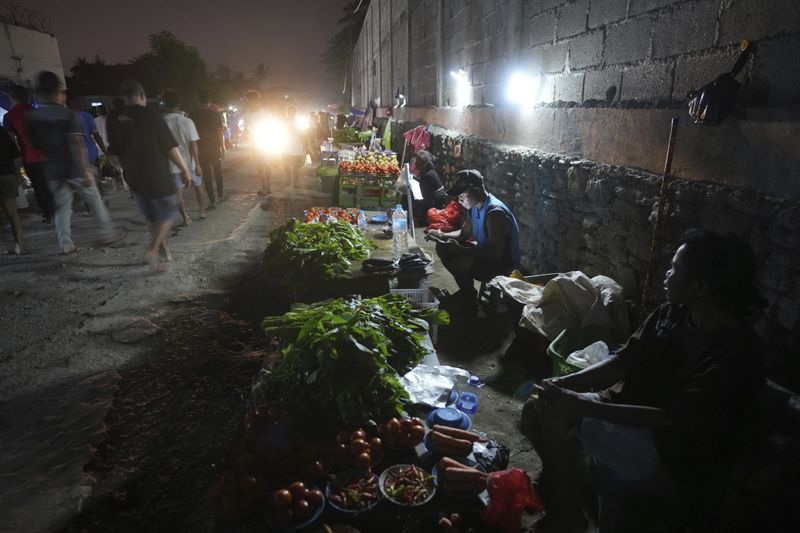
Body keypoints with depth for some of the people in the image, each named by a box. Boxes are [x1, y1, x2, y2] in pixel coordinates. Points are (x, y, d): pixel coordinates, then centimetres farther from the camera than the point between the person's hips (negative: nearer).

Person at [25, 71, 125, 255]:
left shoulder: (31, 117, 4)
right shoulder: (67, 115, -12)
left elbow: (35, 143, 12)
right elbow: (77, 144, -20)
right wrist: (85, 170, -20)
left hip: (53, 171, 5)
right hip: (75, 169, -5)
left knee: (61, 207, 10)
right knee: (95, 201, 10)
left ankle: (65, 244, 10)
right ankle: (107, 232, 17)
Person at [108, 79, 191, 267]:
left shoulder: (116, 123, 3)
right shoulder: (151, 115, -13)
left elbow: (117, 152, 13)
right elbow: (170, 147, -14)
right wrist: (185, 169, -5)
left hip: (134, 179, 5)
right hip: (158, 176, -5)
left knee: (152, 217, 18)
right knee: (168, 213, 8)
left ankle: (164, 250, 25)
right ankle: (152, 249, -7)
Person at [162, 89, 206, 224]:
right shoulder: (187, 121, -12)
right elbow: (193, 144, -14)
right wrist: (198, 164, -9)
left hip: (173, 163, 0)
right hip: (189, 161, 0)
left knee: (178, 191, 10)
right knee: (197, 185, 21)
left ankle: (185, 217, 8)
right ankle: (202, 210, 31)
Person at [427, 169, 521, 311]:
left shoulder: (495, 213, -31)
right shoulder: (474, 206, -2)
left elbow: (495, 253, -36)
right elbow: (464, 233, 11)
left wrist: (460, 249, -36)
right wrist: (443, 235, -8)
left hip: (503, 264, -9)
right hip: (486, 251, 9)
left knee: (461, 263, -32)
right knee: (443, 247, 5)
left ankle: (469, 300, -3)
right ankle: (465, 290, 17)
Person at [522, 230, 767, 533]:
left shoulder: (736, 353, -25)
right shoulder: (671, 314, -2)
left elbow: (674, 420, -30)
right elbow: (623, 362, 0)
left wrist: (586, 406, -32)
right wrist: (565, 383, -14)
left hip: (674, 452, -7)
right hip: (631, 412, 7)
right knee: (538, 408, -6)